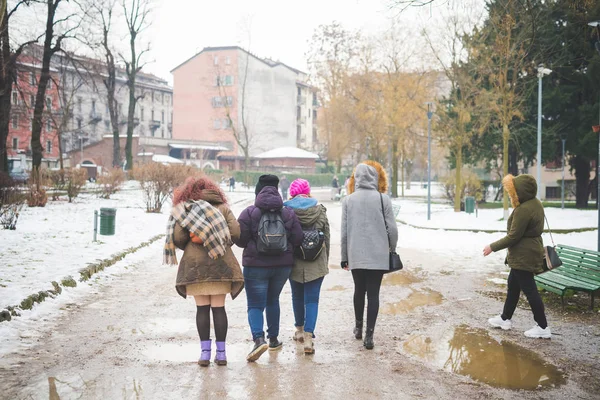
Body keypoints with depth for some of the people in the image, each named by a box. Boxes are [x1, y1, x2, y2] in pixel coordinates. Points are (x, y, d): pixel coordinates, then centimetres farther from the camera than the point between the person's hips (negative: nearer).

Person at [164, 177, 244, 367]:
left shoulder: (186, 209, 3)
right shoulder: (222, 207, 8)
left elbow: (177, 238, -5)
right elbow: (236, 233, -2)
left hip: (195, 265, -1)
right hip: (221, 264, 1)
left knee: (202, 308, 4)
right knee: (219, 307, 5)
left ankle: (205, 352, 0)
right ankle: (221, 353, 5)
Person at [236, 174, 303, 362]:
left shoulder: (249, 213, -9)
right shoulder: (288, 213, 0)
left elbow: (240, 239, -11)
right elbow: (297, 239, -3)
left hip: (256, 265, -4)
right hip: (283, 265, 4)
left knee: (255, 305, -1)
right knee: (273, 300, 22)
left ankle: (259, 339, -23)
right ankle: (273, 339, 29)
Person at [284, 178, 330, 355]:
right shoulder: (319, 210, 0)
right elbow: (327, 236, 5)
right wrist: (325, 261, 16)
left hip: (293, 261, 0)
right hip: (316, 262, 0)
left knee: (297, 296, 20)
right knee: (312, 299, 1)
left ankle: (300, 330, 35)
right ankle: (308, 336, -12)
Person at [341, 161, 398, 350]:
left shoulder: (348, 200, 0)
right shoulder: (383, 199, -4)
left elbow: (344, 231, 1)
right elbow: (392, 229, -3)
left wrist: (344, 257, 9)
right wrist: (392, 249, 14)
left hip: (355, 255, 2)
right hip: (378, 255, -2)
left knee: (359, 290, 19)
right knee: (373, 294, 3)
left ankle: (358, 327, 32)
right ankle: (369, 334, 0)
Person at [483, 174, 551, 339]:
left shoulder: (524, 210, -26)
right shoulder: (536, 203, 6)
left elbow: (513, 236, -22)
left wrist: (493, 247, -13)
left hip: (524, 256, -11)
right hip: (531, 251, 11)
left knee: (529, 289, -2)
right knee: (513, 285, 21)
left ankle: (543, 327, 6)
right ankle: (505, 318, 33)